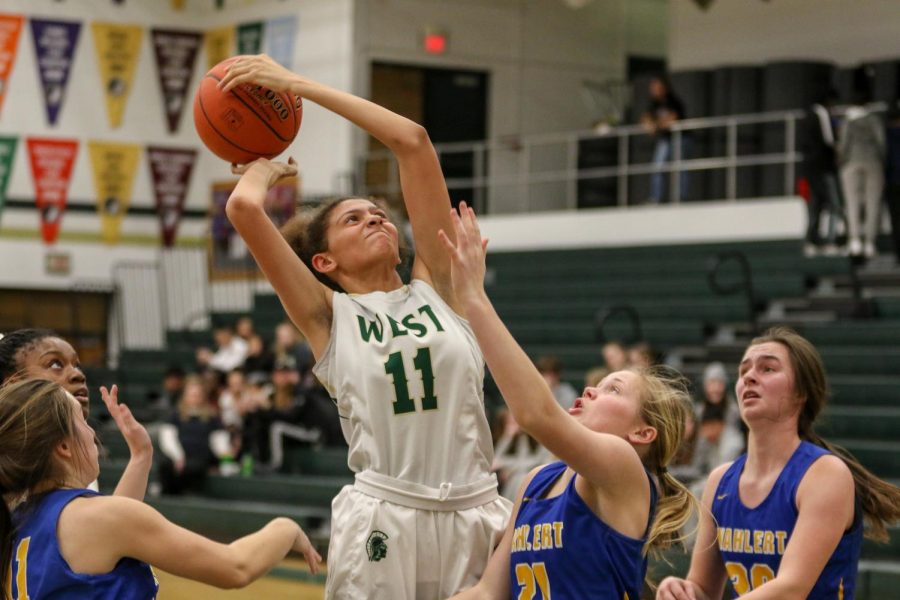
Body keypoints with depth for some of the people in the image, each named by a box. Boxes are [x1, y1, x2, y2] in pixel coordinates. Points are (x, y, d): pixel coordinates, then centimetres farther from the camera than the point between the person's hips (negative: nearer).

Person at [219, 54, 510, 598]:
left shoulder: (437, 287, 10)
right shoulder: (328, 316, 4)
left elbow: (413, 142, 3)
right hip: (382, 520, -2)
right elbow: (245, 208, -8)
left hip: (475, 514, 2)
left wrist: (297, 84, 7)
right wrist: (265, 167, 15)